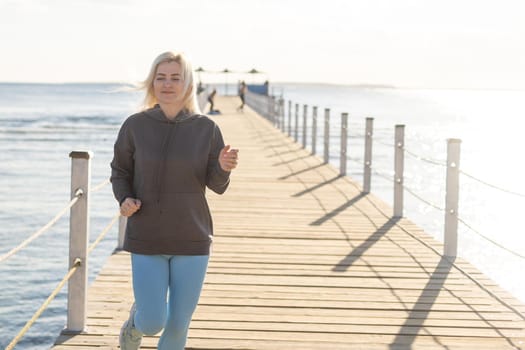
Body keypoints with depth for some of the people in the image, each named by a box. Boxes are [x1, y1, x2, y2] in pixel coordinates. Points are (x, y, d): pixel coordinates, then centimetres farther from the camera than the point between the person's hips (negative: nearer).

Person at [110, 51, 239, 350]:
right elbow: (120, 172, 7)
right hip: (147, 241, -1)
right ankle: (136, 320, 36)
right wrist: (125, 200, -13)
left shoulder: (206, 128, -4)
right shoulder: (135, 126, -5)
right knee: (153, 323, -2)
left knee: (178, 324, 6)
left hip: (192, 241, 1)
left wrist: (224, 167, -22)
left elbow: (217, 185, 0)